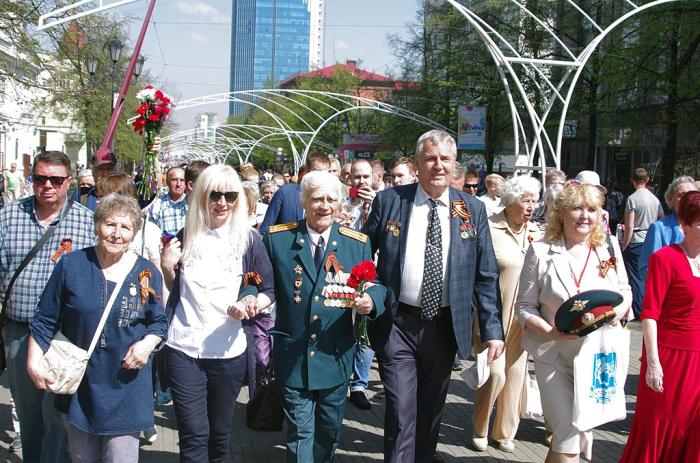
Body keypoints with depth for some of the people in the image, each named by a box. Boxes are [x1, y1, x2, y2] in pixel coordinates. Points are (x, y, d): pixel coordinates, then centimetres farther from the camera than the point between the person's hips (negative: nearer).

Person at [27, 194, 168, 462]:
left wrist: (148, 343, -12)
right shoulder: (71, 265, -4)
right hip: (77, 387, 1)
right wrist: (34, 362, -6)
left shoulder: (147, 273, -1)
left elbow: (159, 322, 8)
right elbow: (45, 320, 2)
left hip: (126, 390, 0)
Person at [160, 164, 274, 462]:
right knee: (193, 437, 0)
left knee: (220, 434, 14)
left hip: (228, 350, 0)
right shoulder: (185, 237, 3)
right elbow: (173, 290, 13)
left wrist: (251, 304, -16)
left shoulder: (249, 240, -2)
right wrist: (166, 267, -6)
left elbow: (269, 290, 4)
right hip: (183, 348, 0)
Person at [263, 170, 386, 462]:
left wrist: (370, 301, -22)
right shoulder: (277, 239, -3)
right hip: (293, 358, -2)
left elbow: (375, 285, 0)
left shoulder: (358, 243, 1)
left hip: (335, 357, 2)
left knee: (329, 432, 19)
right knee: (300, 433, 3)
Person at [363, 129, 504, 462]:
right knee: (401, 412, -4)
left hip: (445, 326, 2)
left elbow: (486, 276, 2)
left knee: (432, 409, 18)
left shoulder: (473, 210, 2)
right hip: (397, 325, -2)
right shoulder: (388, 201, -2)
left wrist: (492, 329, -3)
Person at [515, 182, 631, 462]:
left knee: (583, 427, 16)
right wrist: (550, 332, -21)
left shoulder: (609, 246, 2)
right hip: (554, 354, -3)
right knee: (568, 432, -9)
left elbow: (625, 291, 13)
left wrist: (620, 310, -10)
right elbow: (525, 306, -5)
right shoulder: (540, 251, -6)